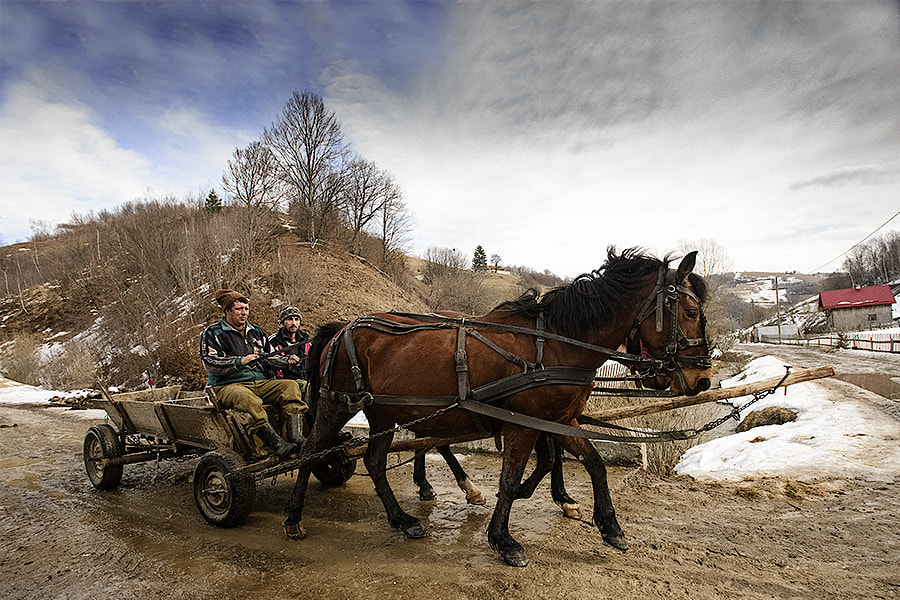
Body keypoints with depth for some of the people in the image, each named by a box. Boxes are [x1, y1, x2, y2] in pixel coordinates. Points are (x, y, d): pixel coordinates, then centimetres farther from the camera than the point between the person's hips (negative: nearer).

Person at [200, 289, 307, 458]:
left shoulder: (256, 332, 25)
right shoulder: (212, 333, 7)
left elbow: (270, 357, 22)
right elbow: (210, 364, -6)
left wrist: (288, 361, 0)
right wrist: (240, 362, -19)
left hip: (262, 383, 6)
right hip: (229, 385, -5)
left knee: (291, 386, -21)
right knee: (248, 400, -40)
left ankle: (296, 437, -35)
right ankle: (278, 446, -47)